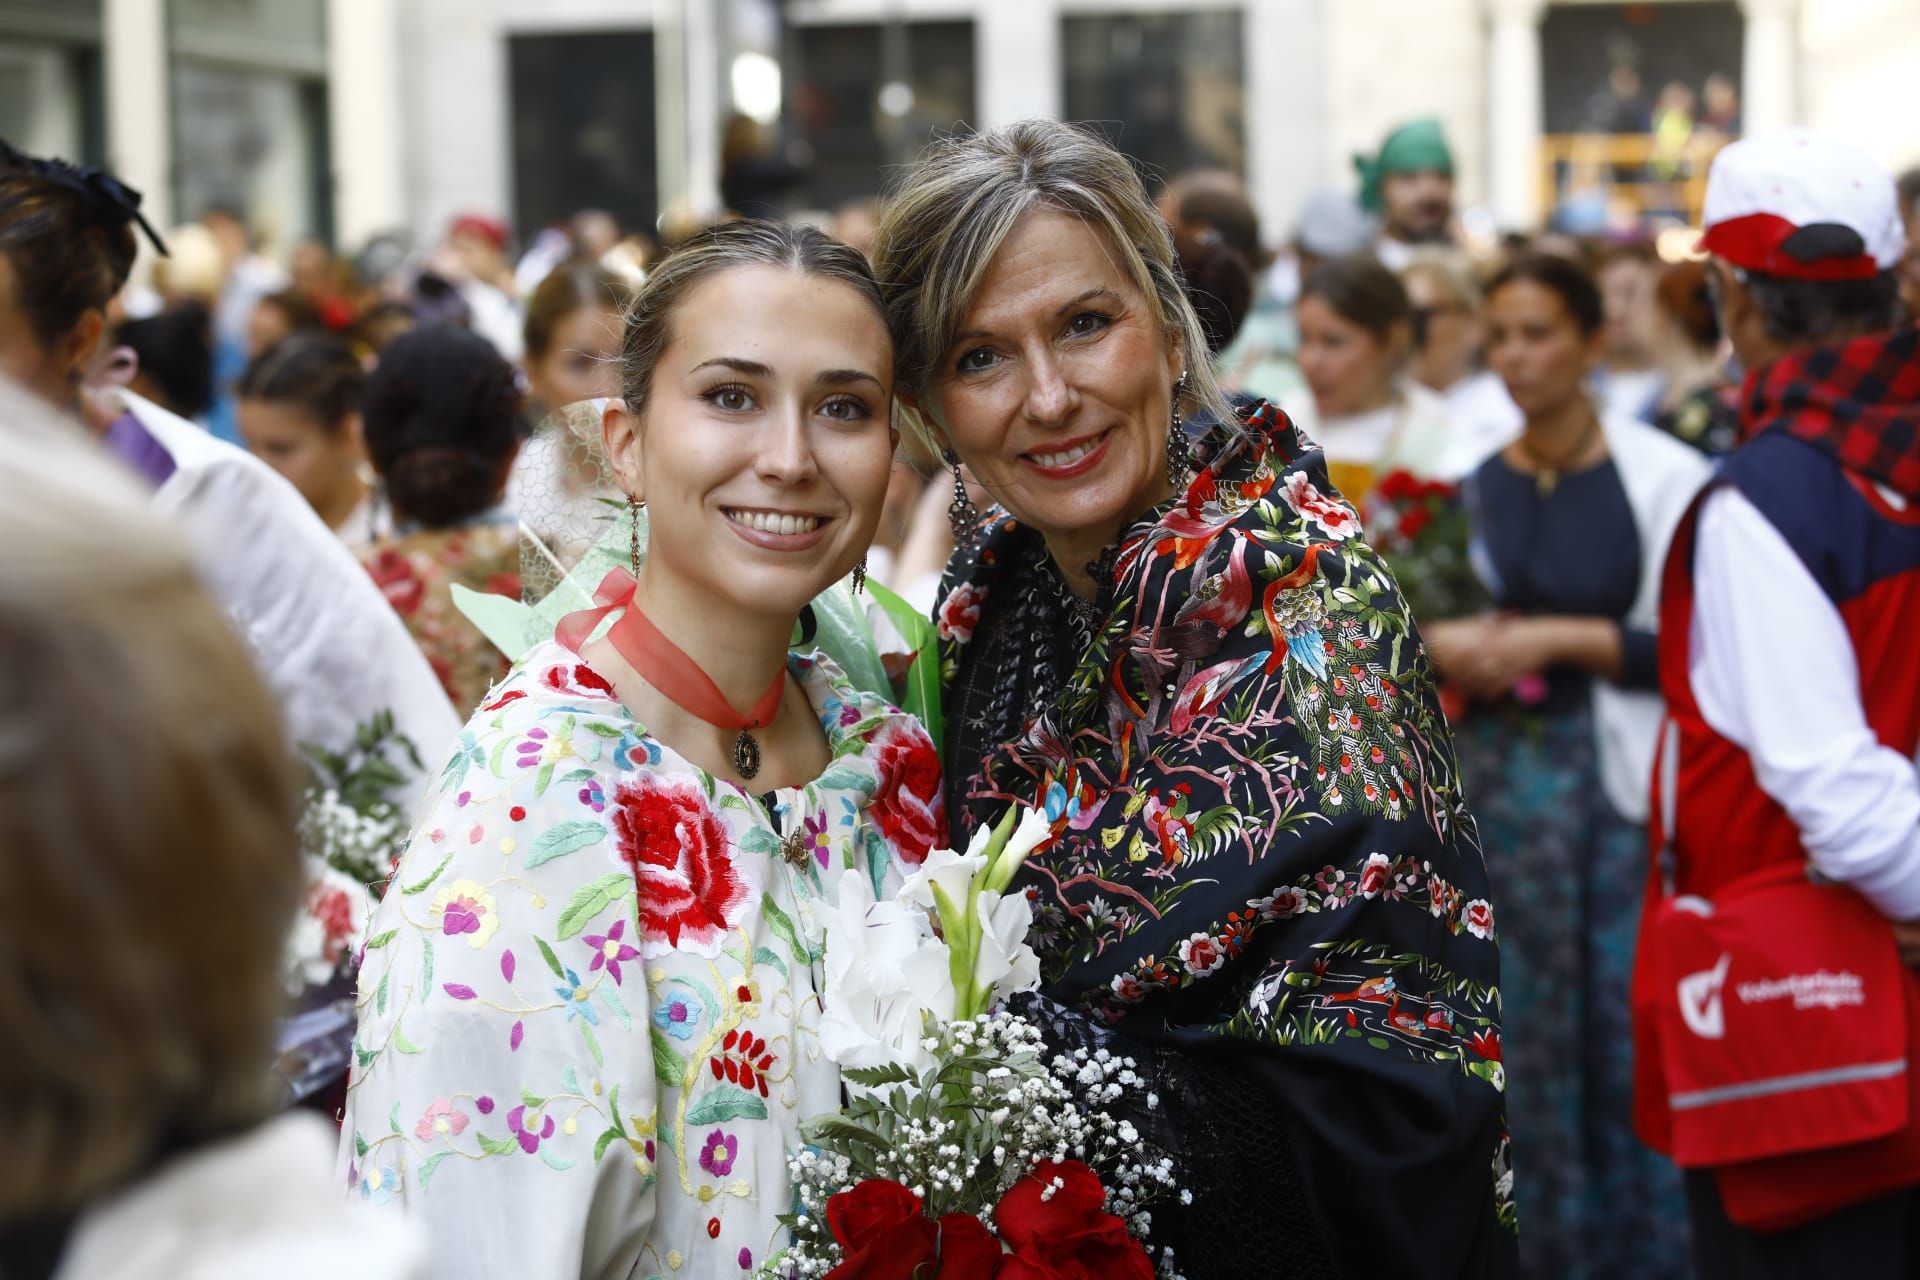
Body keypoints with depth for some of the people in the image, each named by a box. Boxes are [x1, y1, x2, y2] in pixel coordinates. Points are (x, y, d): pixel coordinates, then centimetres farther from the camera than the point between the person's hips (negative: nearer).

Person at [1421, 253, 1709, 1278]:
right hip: (1500, 772, 4)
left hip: (1625, 777, -4)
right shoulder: (1472, 483, 7)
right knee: (1526, 1034, 8)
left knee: (1630, 1033, -3)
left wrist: (1560, 638, -15)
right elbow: (1421, 622, 17)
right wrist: (1442, 645, -5)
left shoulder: (1662, 474, -7)